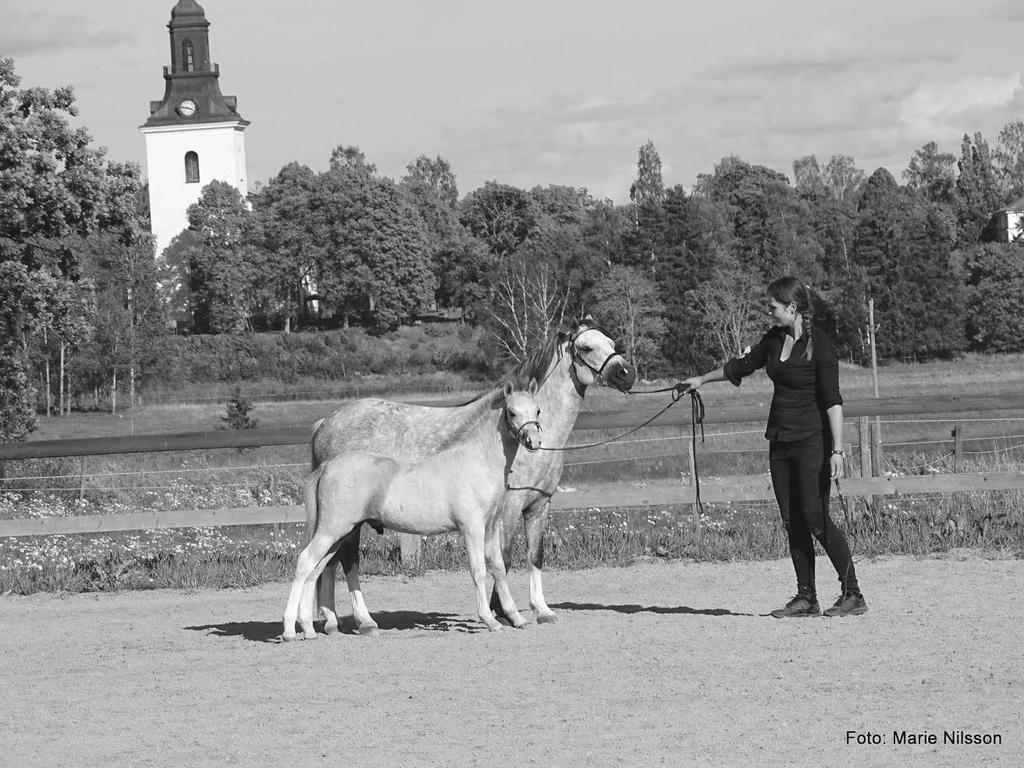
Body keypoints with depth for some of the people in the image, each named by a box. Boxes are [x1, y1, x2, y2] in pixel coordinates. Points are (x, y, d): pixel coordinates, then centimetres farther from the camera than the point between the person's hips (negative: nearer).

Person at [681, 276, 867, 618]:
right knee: (792, 522, 5)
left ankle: (853, 595, -7)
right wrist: (702, 380, 34)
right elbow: (742, 366, 25)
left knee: (816, 518, -12)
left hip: (812, 441, -8)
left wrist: (837, 450, -23)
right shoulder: (774, 339, 8)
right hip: (780, 441, 8)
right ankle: (806, 599, 8)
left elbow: (832, 401, -18)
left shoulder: (819, 344, -14)